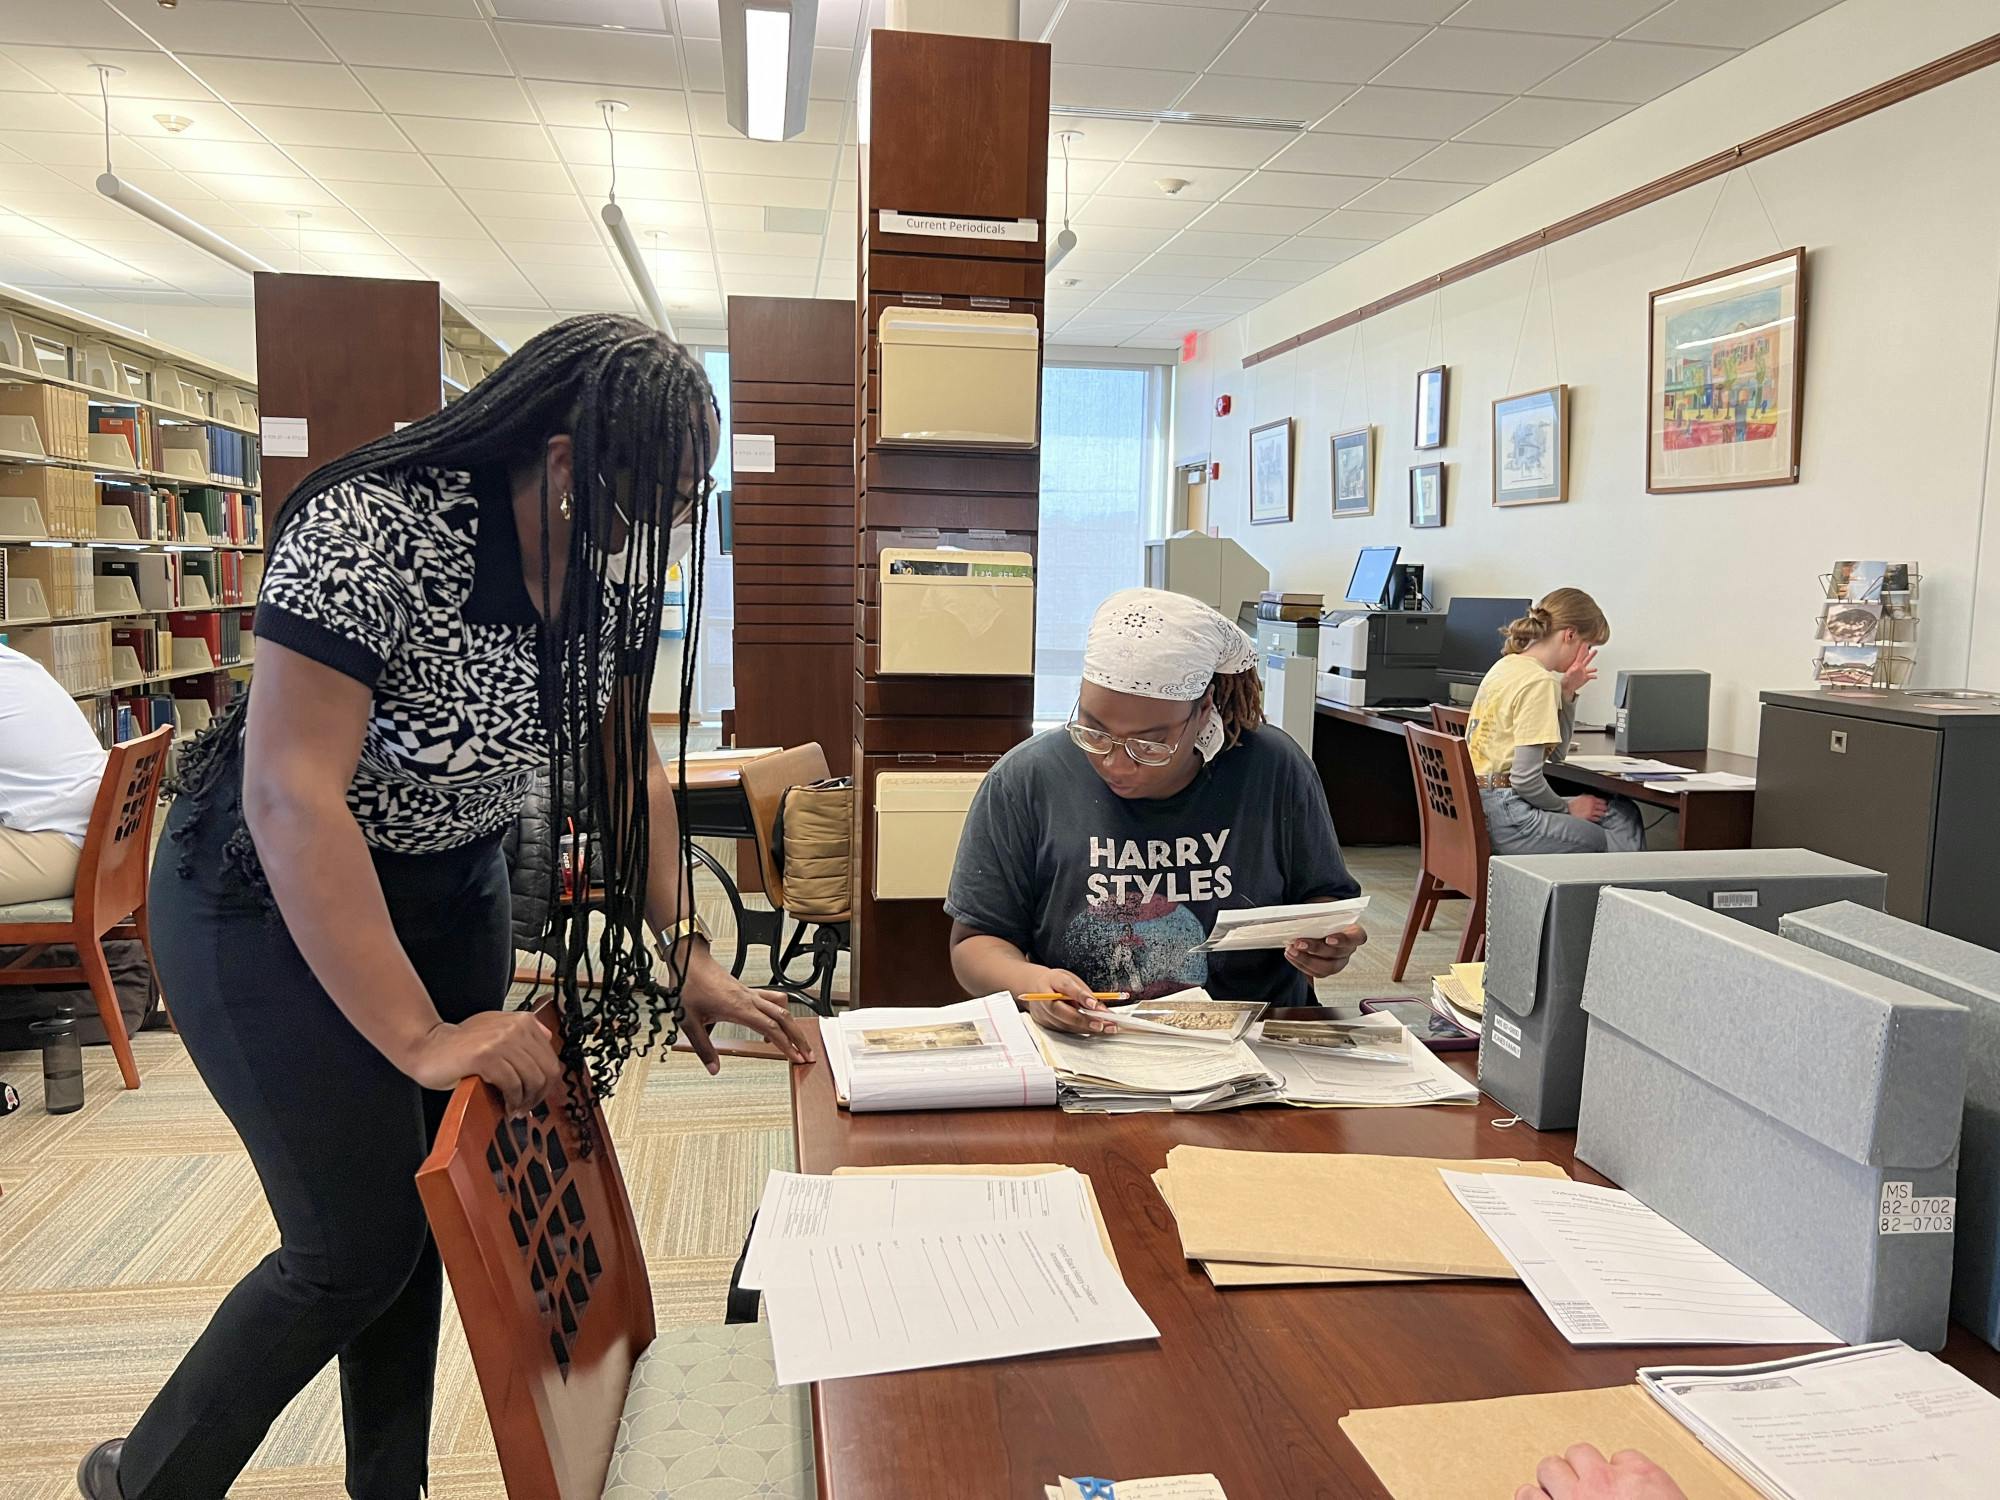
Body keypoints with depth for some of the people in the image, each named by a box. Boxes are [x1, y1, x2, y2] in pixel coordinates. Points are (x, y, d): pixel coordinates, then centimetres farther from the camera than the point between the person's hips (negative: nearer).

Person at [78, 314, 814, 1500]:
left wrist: (686, 953, -8)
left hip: (451, 891, 6)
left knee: (436, 1215, 11)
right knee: (361, 1245, -2)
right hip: (281, 900, -6)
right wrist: (420, 1038, -31)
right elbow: (289, 793, -32)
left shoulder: (611, 566, -8)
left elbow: (628, 770, 0)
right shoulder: (371, 530, -29)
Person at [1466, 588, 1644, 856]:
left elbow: (1552, 755, 21)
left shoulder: (1507, 665, 14)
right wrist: (1567, 808, -2)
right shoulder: (1539, 682, -15)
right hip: (1507, 819, -10)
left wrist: (1567, 695, 9)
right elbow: (1526, 779, -19)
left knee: (1624, 812, 13)